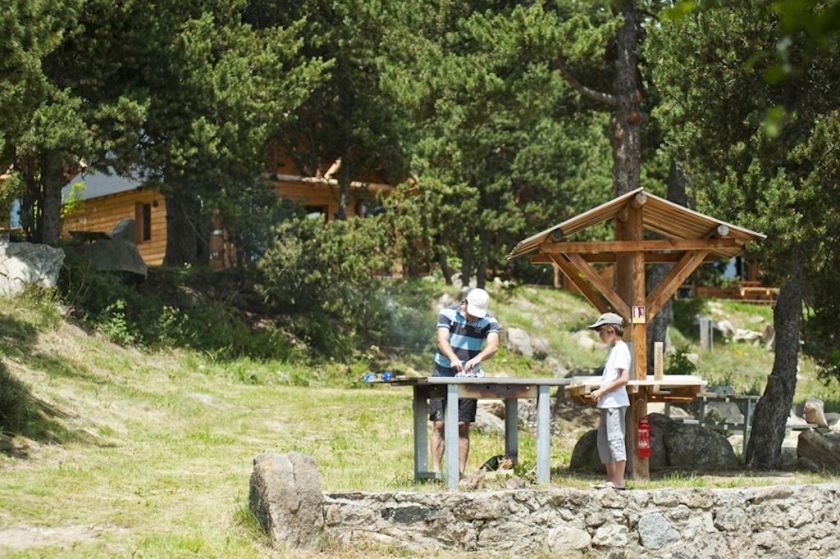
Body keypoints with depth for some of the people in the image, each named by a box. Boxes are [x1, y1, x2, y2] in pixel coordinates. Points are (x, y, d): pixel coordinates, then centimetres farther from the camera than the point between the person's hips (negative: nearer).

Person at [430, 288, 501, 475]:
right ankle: (436, 470, -6)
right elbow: (442, 340, -22)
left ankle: (460, 471, 2)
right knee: (439, 425, -6)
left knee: (463, 427, -1)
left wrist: (477, 358, -45)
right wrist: (453, 358, -42)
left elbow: (493, 345, -24)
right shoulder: (448, 314, -8)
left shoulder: (489, 321, -6)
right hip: (444, 375, -1)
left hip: (469, 378, 1)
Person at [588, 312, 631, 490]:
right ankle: (611, 479, 19)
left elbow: (624, 378, -21)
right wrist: (600, 394, 12)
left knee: (615, 439, -9)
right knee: (603, 440, 13)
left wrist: (602, 391, -16)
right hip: (607, 403, 10)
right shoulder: (613, 350, 18)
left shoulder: (620, 350, -12)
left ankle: (618, 481, -8)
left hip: (615, 403, -10)